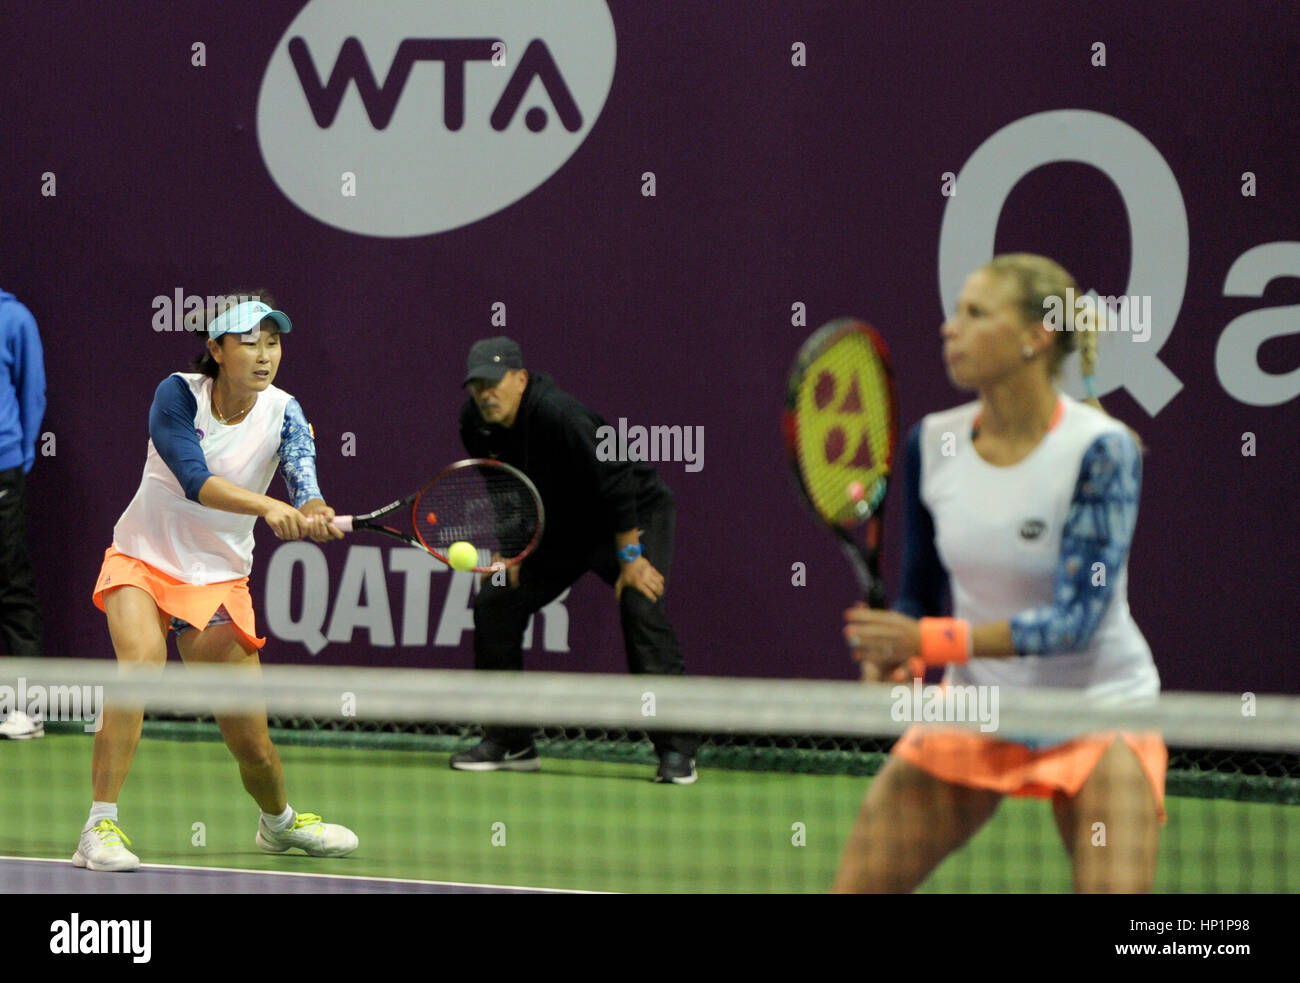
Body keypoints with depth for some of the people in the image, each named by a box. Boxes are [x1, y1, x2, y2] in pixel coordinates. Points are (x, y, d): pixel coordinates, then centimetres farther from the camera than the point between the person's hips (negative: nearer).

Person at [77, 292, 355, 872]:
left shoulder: (282, 412, -8)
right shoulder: (178, 395, -15)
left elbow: (303, 477, -25)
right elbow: (195, 480, -30)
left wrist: (315, 515, -49)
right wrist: (267, 508, -45)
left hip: (219, 579, 2)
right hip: (143, 561, -2)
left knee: (251, 741, 2)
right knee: (141, 661, -33)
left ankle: (278, 821, 37)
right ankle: (100, 828, -31)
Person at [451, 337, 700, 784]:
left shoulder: (556, 413, -33)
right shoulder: (475, 424, -10)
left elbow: (614, 478, -31)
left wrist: (630, 557, -29)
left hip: (635, 513, -7)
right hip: (558, 525, 7)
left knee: (641, 607, -27)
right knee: (493, 604, -1)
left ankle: (675, 750, -23)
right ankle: (509, 744, 8)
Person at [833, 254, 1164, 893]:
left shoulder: (1100, 450, -19)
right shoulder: (931, 444, -4)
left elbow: (1077, 617, -25)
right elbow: (920, 595, 8)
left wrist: (934, 641, -35)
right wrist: (896, 652, -16)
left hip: (1098, 708, -4)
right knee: (855, 887, -3)